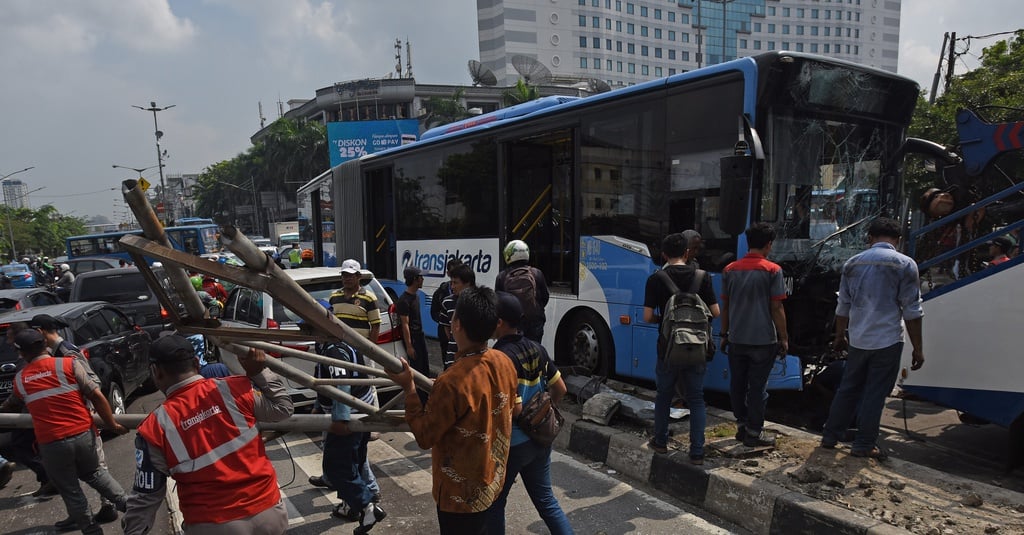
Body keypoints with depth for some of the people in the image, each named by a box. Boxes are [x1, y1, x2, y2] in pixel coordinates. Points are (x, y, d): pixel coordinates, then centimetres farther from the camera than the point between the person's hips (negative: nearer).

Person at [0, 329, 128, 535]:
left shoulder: (20, 379, 4)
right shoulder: (68, 364, -4)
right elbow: (96, 396, -8)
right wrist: (112, 425, 2)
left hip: (51, 444, -1)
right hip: (82, 434, 1)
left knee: (70, 490, 16)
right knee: (94, 473, 27)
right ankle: (125, 503, 22)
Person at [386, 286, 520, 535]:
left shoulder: (451, 382, -33)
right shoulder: (505, 363, -10)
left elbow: (425, 436, -20)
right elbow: (515, 409, 8)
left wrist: (409, 388, -15)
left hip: (461, 491, -6)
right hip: (490, 479, 7)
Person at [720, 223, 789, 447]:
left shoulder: (730, 270, 4)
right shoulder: (772, 270, -8)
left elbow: (725, 306, 7)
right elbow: (776, 308, -9)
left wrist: (724, 334, 16)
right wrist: (784, 338, -1)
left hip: (736, 339, 4)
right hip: (763, 339, -4)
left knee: (737, 384, 14)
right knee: (758, 386, 5)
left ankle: (742, 425, 24)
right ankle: (754, 432, 12)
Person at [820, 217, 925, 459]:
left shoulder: (853, 263, 6)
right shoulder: (905, 264, -6)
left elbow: (843, 306, 11)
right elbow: (912, 311, -7)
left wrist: (839, 336, 22)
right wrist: (917, 348, -1)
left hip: (857, 340, 4)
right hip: (887, 340, -4)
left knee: (848, 389, 14)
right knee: (875, 394, 3)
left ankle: (830, 437, 19)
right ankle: (864, 444, 9)